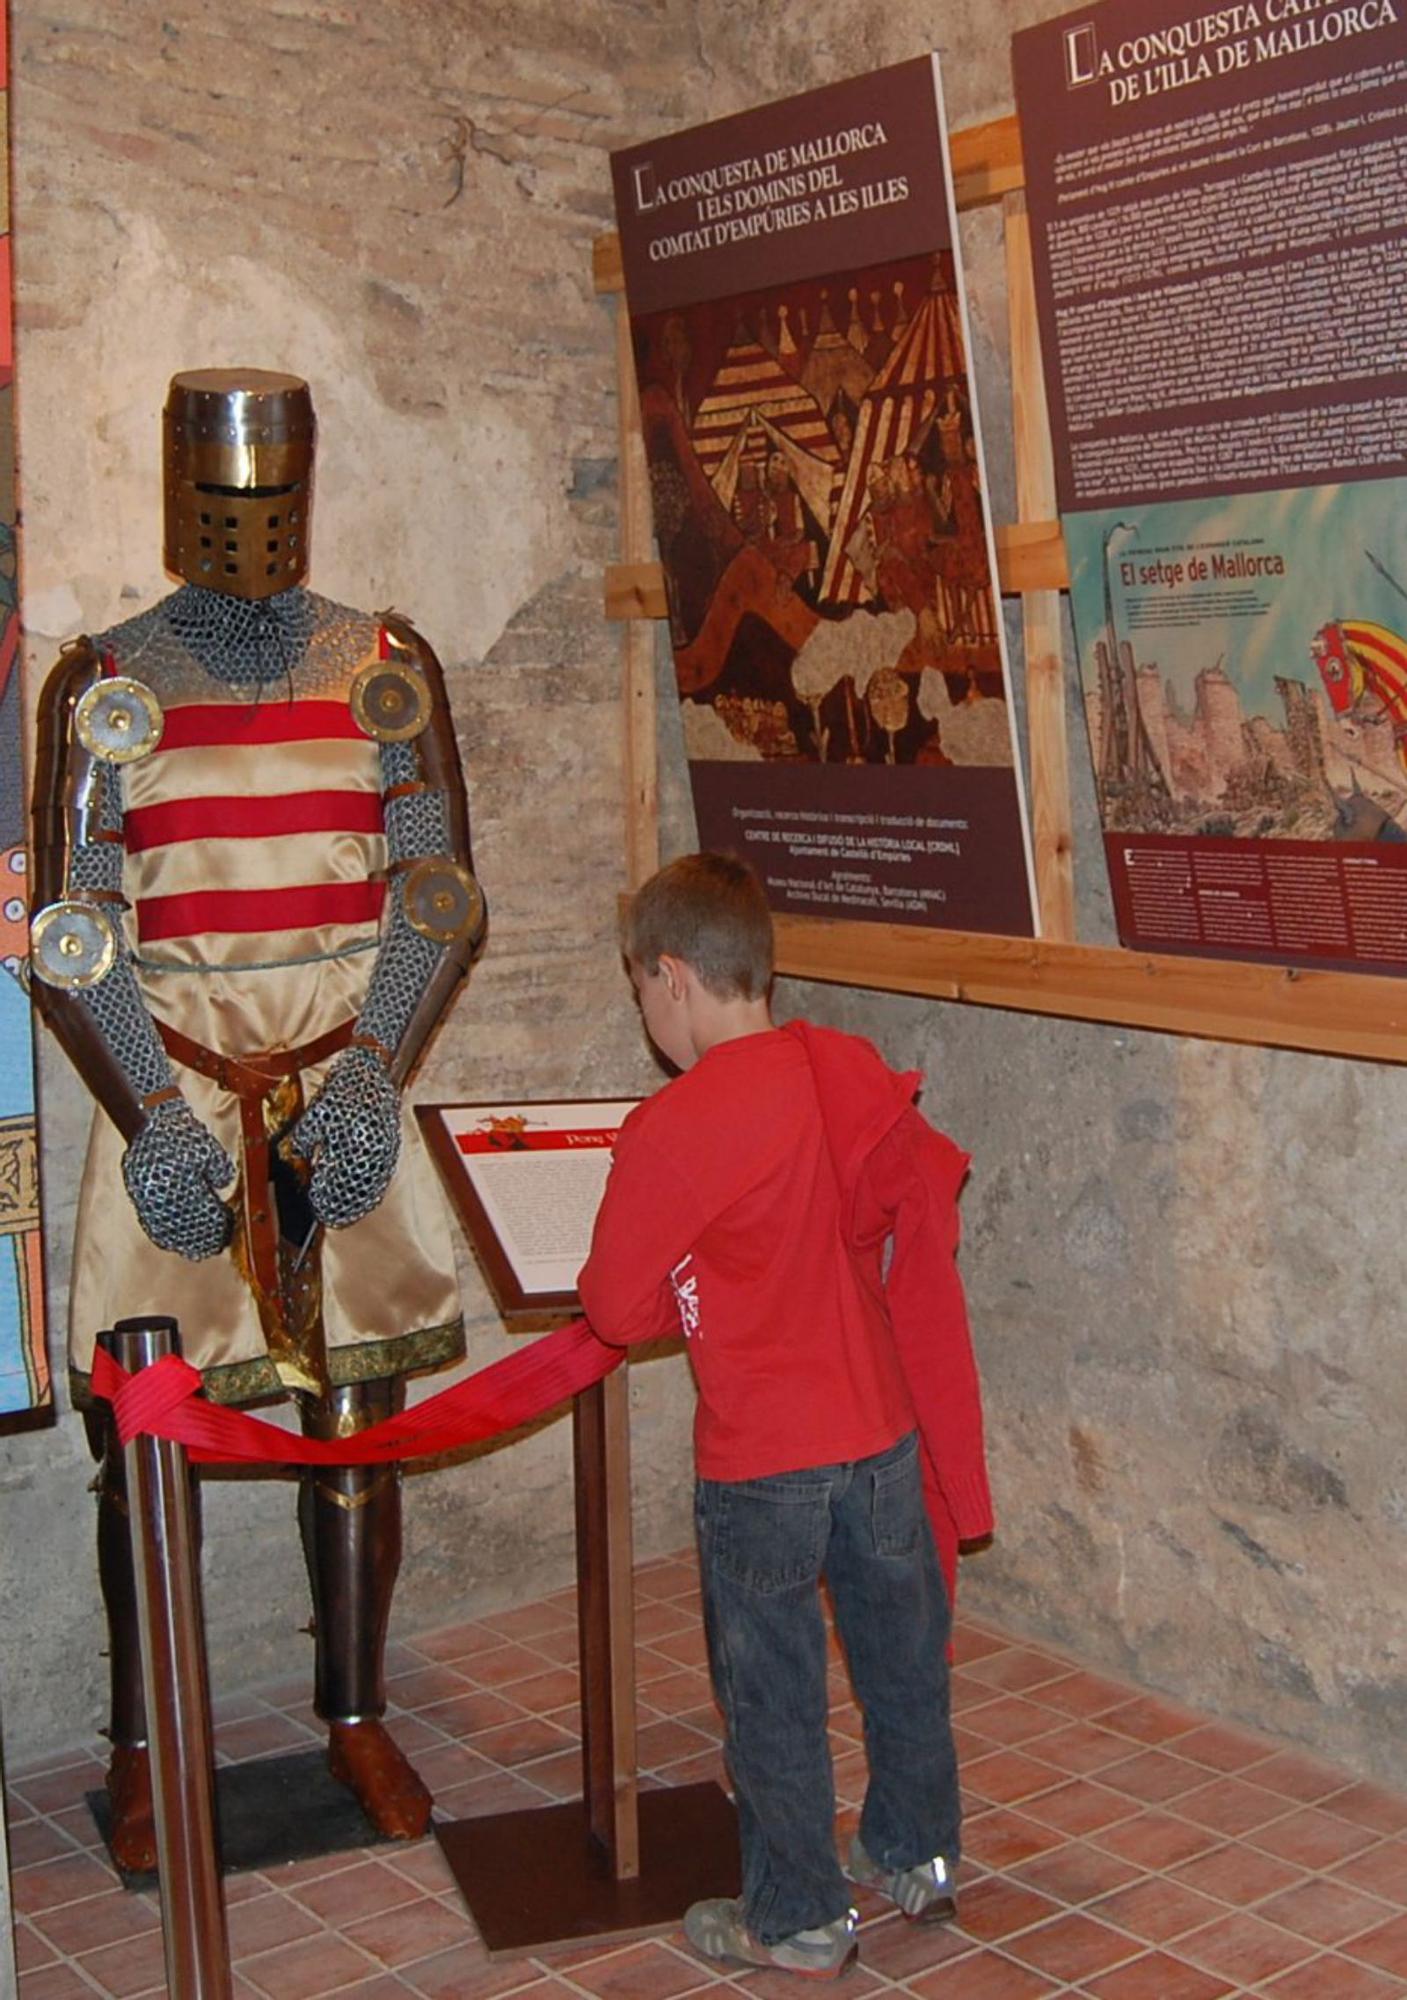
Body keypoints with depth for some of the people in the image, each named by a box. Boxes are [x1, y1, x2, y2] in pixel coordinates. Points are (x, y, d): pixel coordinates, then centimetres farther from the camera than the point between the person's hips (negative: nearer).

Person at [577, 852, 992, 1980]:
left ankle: (796, 1919, 25)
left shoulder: (673, 1129, -20)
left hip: (762, 1458, -6)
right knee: (899, 1652, 21)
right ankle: (916, 1857, 39)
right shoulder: (858, 1080, -2)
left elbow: (616, 1307, -12)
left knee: (771, 1688, 11)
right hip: (885, 1429, 6)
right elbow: (926, 1211, 11)